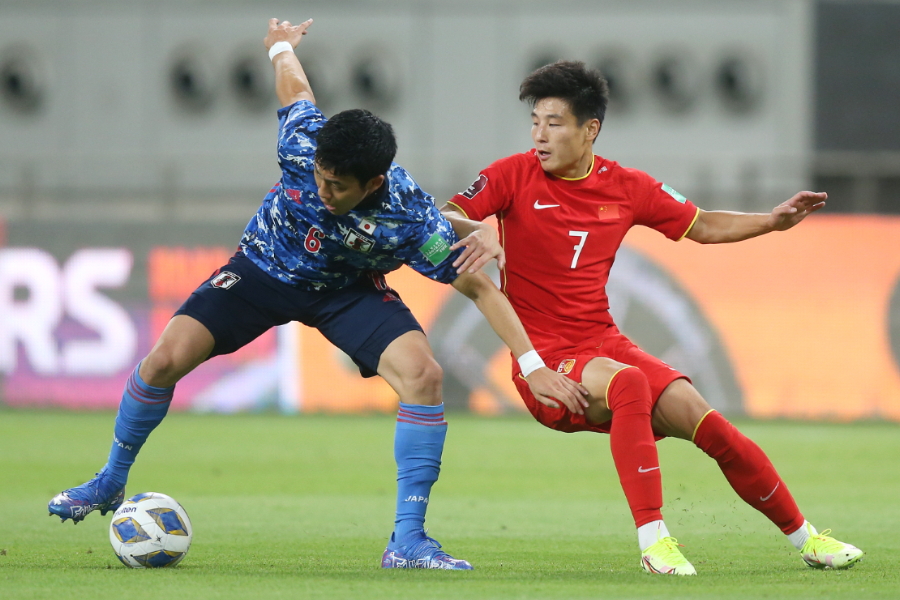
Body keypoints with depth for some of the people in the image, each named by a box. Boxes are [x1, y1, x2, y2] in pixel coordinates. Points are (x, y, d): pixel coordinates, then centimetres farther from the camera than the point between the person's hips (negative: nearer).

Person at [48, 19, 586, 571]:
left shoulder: (413, 218, -35)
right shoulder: (304, 146, -31)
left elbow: (479, 287, -25)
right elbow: (295, 85, -9)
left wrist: (534, 365, -29)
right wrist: (282, 44, 15)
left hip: (348, 290, -1)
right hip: (266, 269, 1)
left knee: (423, 374, -26)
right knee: (167, 359, -14)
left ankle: (408, 541, -19)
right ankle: (111, 482, 13)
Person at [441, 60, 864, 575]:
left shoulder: (627, 186, 8)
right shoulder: (515, 176, -3)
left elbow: (702, 227, 18)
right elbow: (445, 219, -12)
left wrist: (772, 221, 5)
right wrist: (476, 231, -34)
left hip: (606, 344, 4)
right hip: (545, 358, -4)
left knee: (707, 424, -11)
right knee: (628, 381, -37)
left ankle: (805, 537, 7)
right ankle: (653, 540, -36)